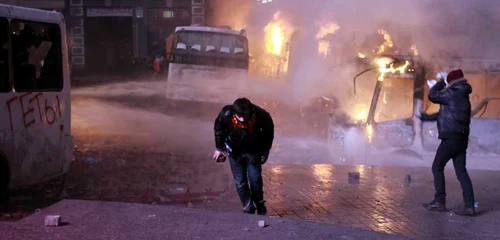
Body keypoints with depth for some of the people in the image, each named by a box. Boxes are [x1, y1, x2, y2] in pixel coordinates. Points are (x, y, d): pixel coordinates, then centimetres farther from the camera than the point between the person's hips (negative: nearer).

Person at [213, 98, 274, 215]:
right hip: (234, 151, 1)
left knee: (255, 178, -5)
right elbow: (218, 129, -6)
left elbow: (269, 131, -8)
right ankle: (248, 207, 15)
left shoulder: (261, 116, -32)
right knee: (240, 182, 0)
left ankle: (259, 203, 20)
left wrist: (265, 151, 2)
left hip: (253, 151, -1)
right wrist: (219, 148, 4)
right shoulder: (225, 114, -31)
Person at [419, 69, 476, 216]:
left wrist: (440, 82, 10)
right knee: (461, 172, 4)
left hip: (451, 138, -9)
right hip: (460, 139, 9)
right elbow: (444, 114, 30)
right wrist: (427, 117, 37)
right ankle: (469, 206, -2)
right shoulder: (461, 96, 20)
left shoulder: (453, 94, -10)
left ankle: (439, 202, 3)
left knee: (437, 168, 3)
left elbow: (433, 96, -4)